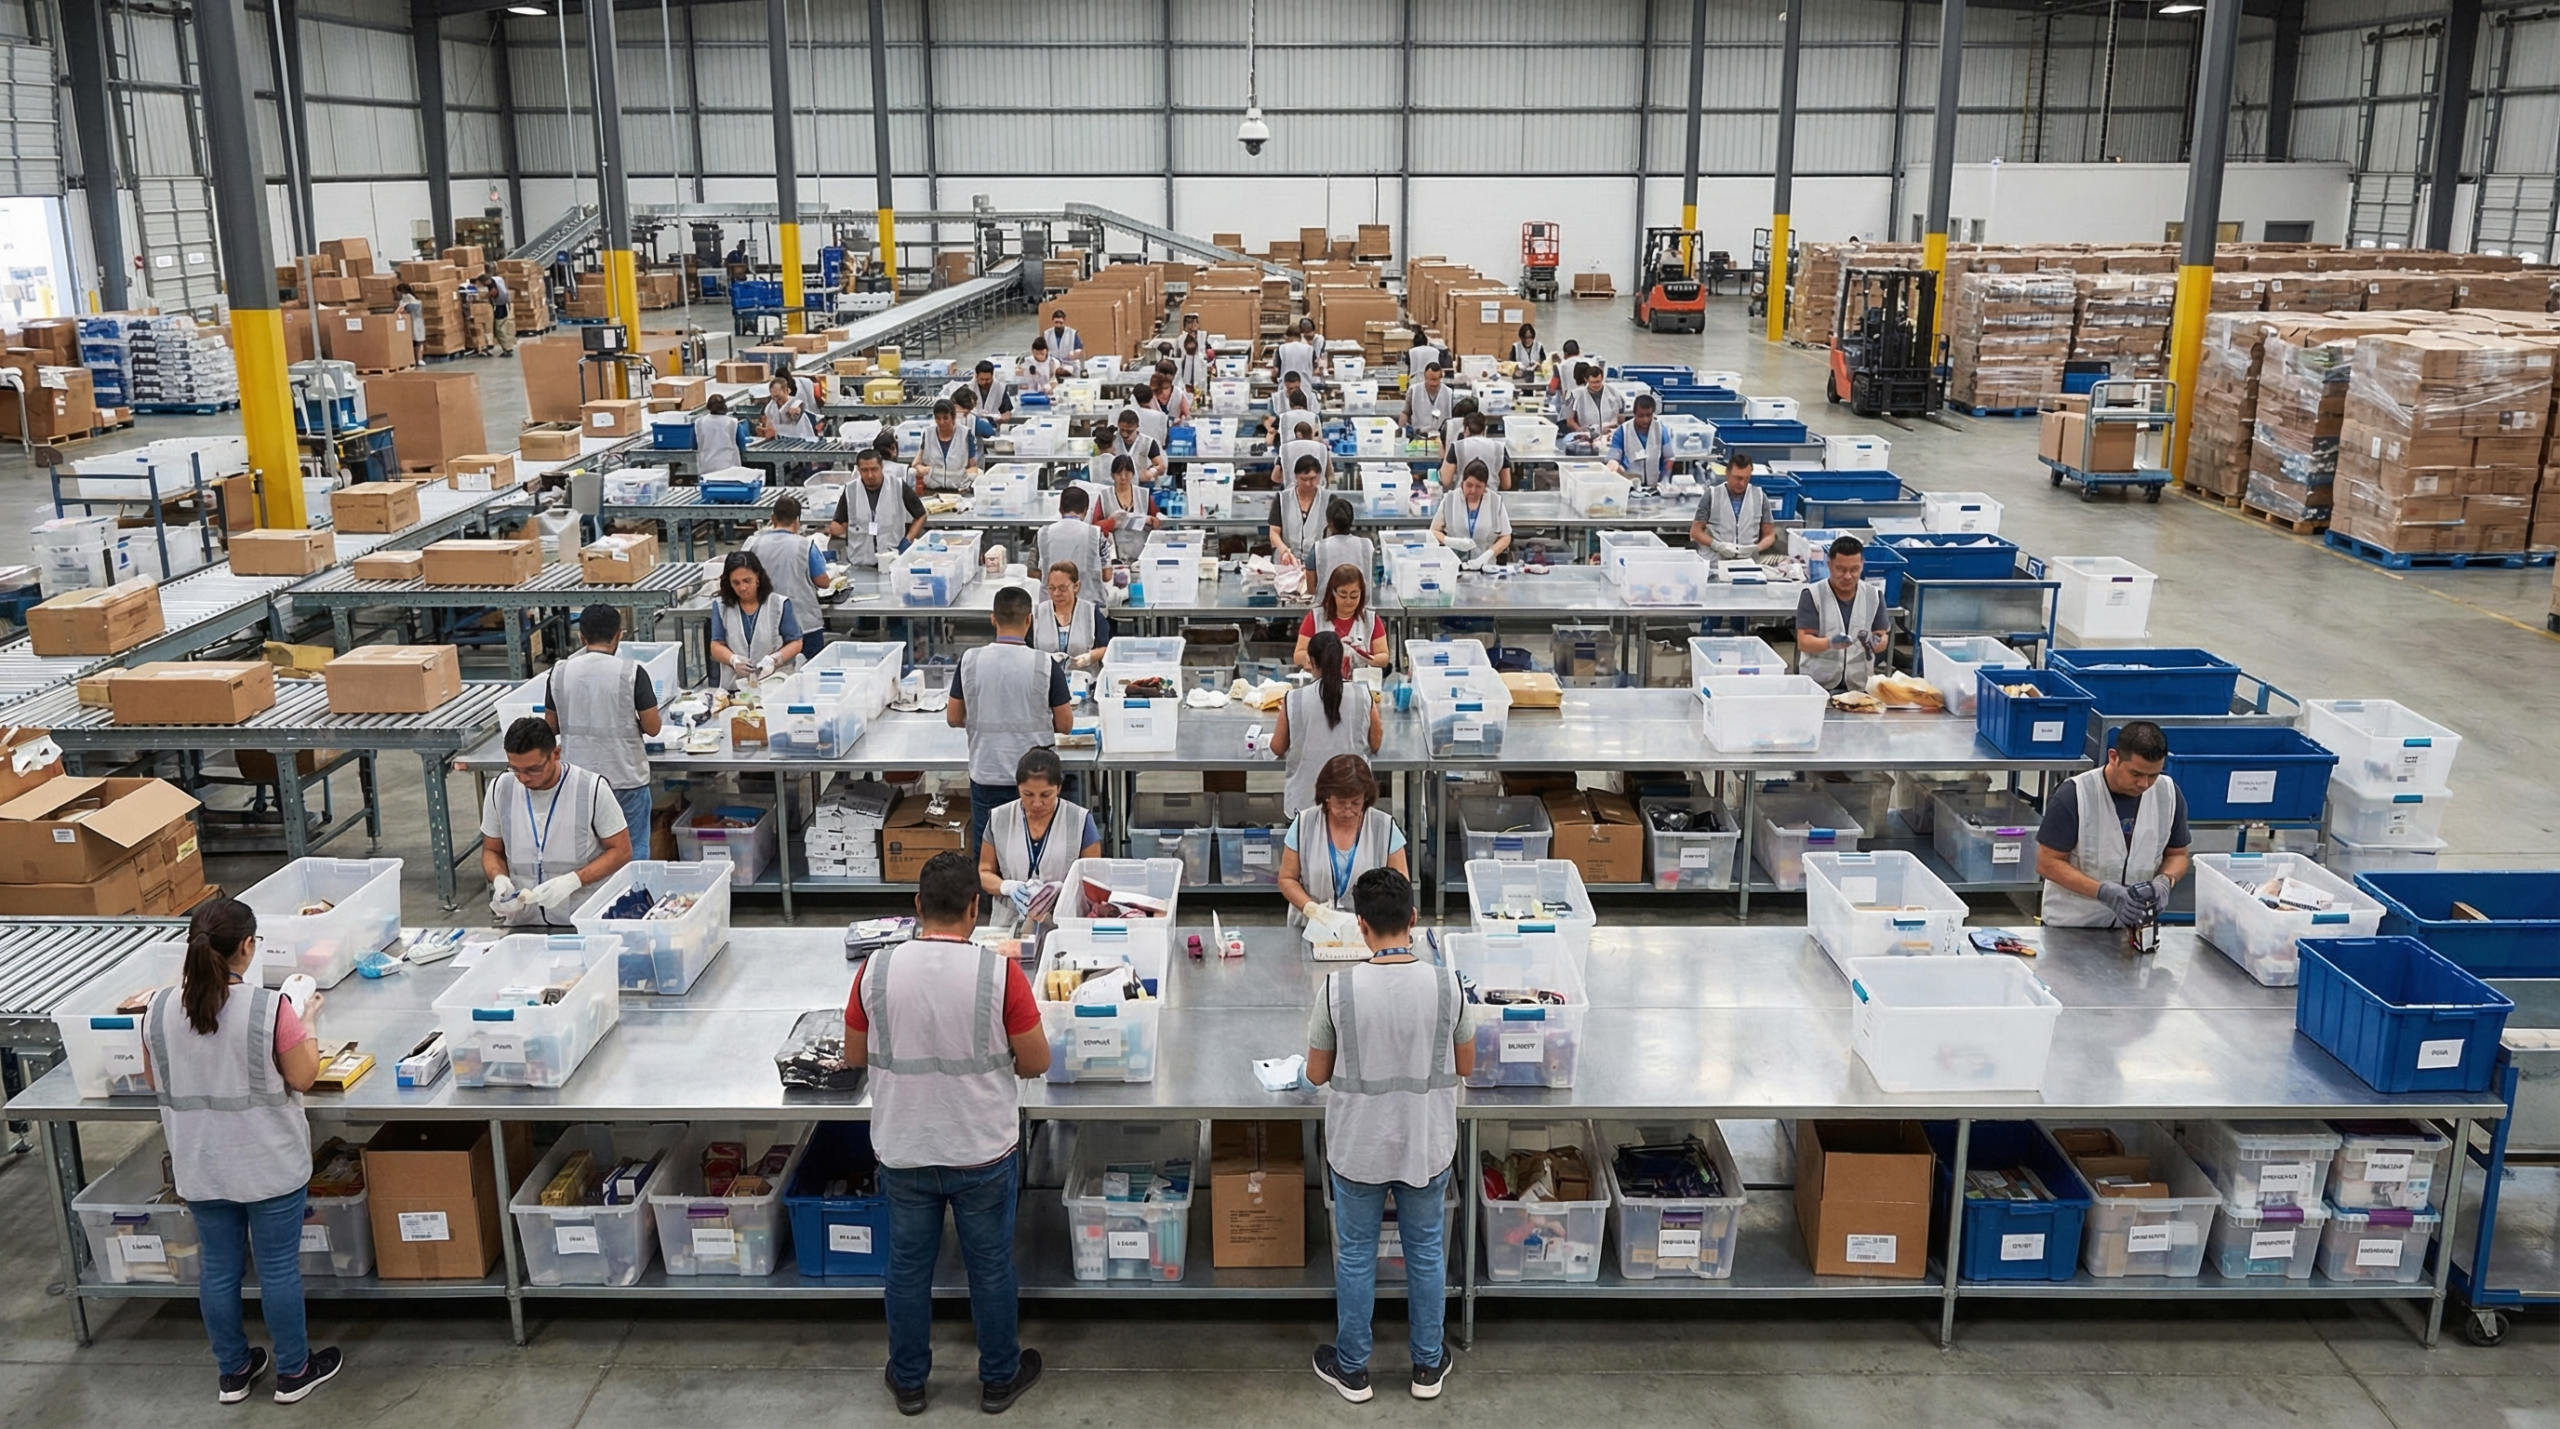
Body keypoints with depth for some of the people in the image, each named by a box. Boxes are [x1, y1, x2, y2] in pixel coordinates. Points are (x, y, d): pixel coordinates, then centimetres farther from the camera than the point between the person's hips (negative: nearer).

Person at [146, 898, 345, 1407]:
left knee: (218, 1266, 17)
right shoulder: (269, 1008, -20)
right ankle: (293, 1372, 23)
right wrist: (309, 1021, 2)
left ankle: (232, 1372, 32)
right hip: (268, 1164, -4)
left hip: (199, 1166, 4)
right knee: (278, 1267, 9)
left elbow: (158, 1084, 7)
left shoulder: (159, 1009, -7)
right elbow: (303, 1077, -10)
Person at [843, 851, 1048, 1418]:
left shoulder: (876, 970, -12)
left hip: (902, 1152, 2)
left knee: (908, 1268, 19)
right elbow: (1036, 1062, -11)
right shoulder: (999, 972, -19)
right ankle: (999, 1379, 34)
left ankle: (908, 1381, 37)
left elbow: (853, 1056, 1)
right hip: (984, 1153, -2)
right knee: (991, 1268, 17)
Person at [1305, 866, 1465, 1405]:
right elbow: (1465, 1066, -1)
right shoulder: (1445, 984, -15)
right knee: (1426, 1253, 20)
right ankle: (1428, 1366, 34)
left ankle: (1352, 1369, 32)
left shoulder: (1338, 988, -19)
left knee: (1355, 1256, 17)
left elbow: (1316, 1074, -7)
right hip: (1427, 1146, 1)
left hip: (1357, 1147, -1)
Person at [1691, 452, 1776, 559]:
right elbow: (1695, 531, 5)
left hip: (1749, 559, 2)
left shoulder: (1760, 497, 10)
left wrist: (1756, 548, -8)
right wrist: (1718, 545, -12)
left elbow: (1769, 535, 13)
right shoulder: (1711, 496, 5)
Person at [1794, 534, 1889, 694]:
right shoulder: (1812, 595, -2)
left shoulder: (1874, 595, 8)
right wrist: (1830, 643, -27)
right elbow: (1803, 642, -7)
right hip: (1816, 684, -3)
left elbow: (1882, 640, 8)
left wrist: (1876, 642, -16)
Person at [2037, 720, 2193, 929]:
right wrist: (2103, 892, -23)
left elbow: (2177, 854, 9)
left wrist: (2164, 881, -12)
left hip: (2137, 925, 2)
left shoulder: (2169, 794, -4)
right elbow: (2048, 863, -12)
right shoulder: (2075, 795, -15)